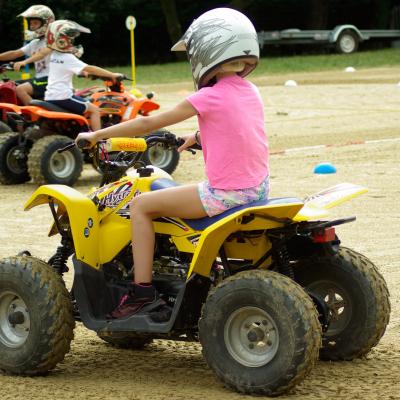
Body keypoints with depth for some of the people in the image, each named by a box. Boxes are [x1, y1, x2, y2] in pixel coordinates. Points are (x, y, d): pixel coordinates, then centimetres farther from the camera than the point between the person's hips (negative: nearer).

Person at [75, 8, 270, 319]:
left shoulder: (209, 97, -13)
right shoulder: (250, 91, 8)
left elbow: (148, 123, -7)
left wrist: (97, 135, 2)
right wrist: (199, 136, 28)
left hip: (226, 193, -8)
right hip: (259, 187, 8)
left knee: (141, 204, 1)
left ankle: (142, 290, -2)